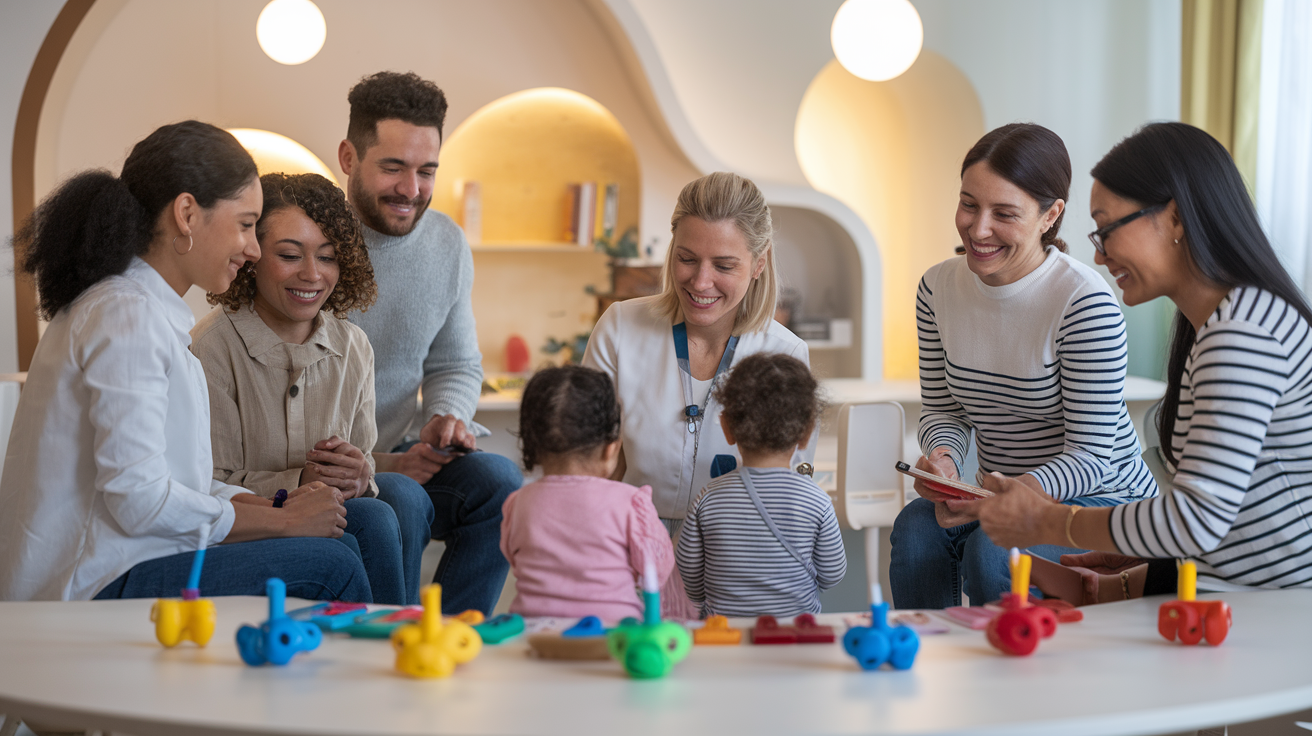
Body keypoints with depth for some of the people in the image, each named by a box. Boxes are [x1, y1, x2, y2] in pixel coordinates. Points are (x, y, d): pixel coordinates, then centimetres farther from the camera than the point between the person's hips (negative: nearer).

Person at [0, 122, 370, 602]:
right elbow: (138, 499, -21)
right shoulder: (128, 316, -16)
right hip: (93, 592, -10)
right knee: (329, 567, -14)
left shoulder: (145, 309, 15)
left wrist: (275, 506, 0)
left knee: (334, 540, 8)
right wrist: (283, 523, -11)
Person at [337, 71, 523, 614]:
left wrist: (448, 416, -7)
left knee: (499, 480, -22)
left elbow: (457, 365, 18)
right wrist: (371, 464, -21)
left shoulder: (447, 245, 5)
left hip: (399, 458, 5)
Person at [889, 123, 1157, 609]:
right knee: (916, 528, -23)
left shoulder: (1085, 301, -20)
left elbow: (1092, 454, -20)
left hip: (1103, 502, -5)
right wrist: (942, 458, -18)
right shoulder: (939, 288, -2)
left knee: (993, 552, -30)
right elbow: (943, 410, 6)